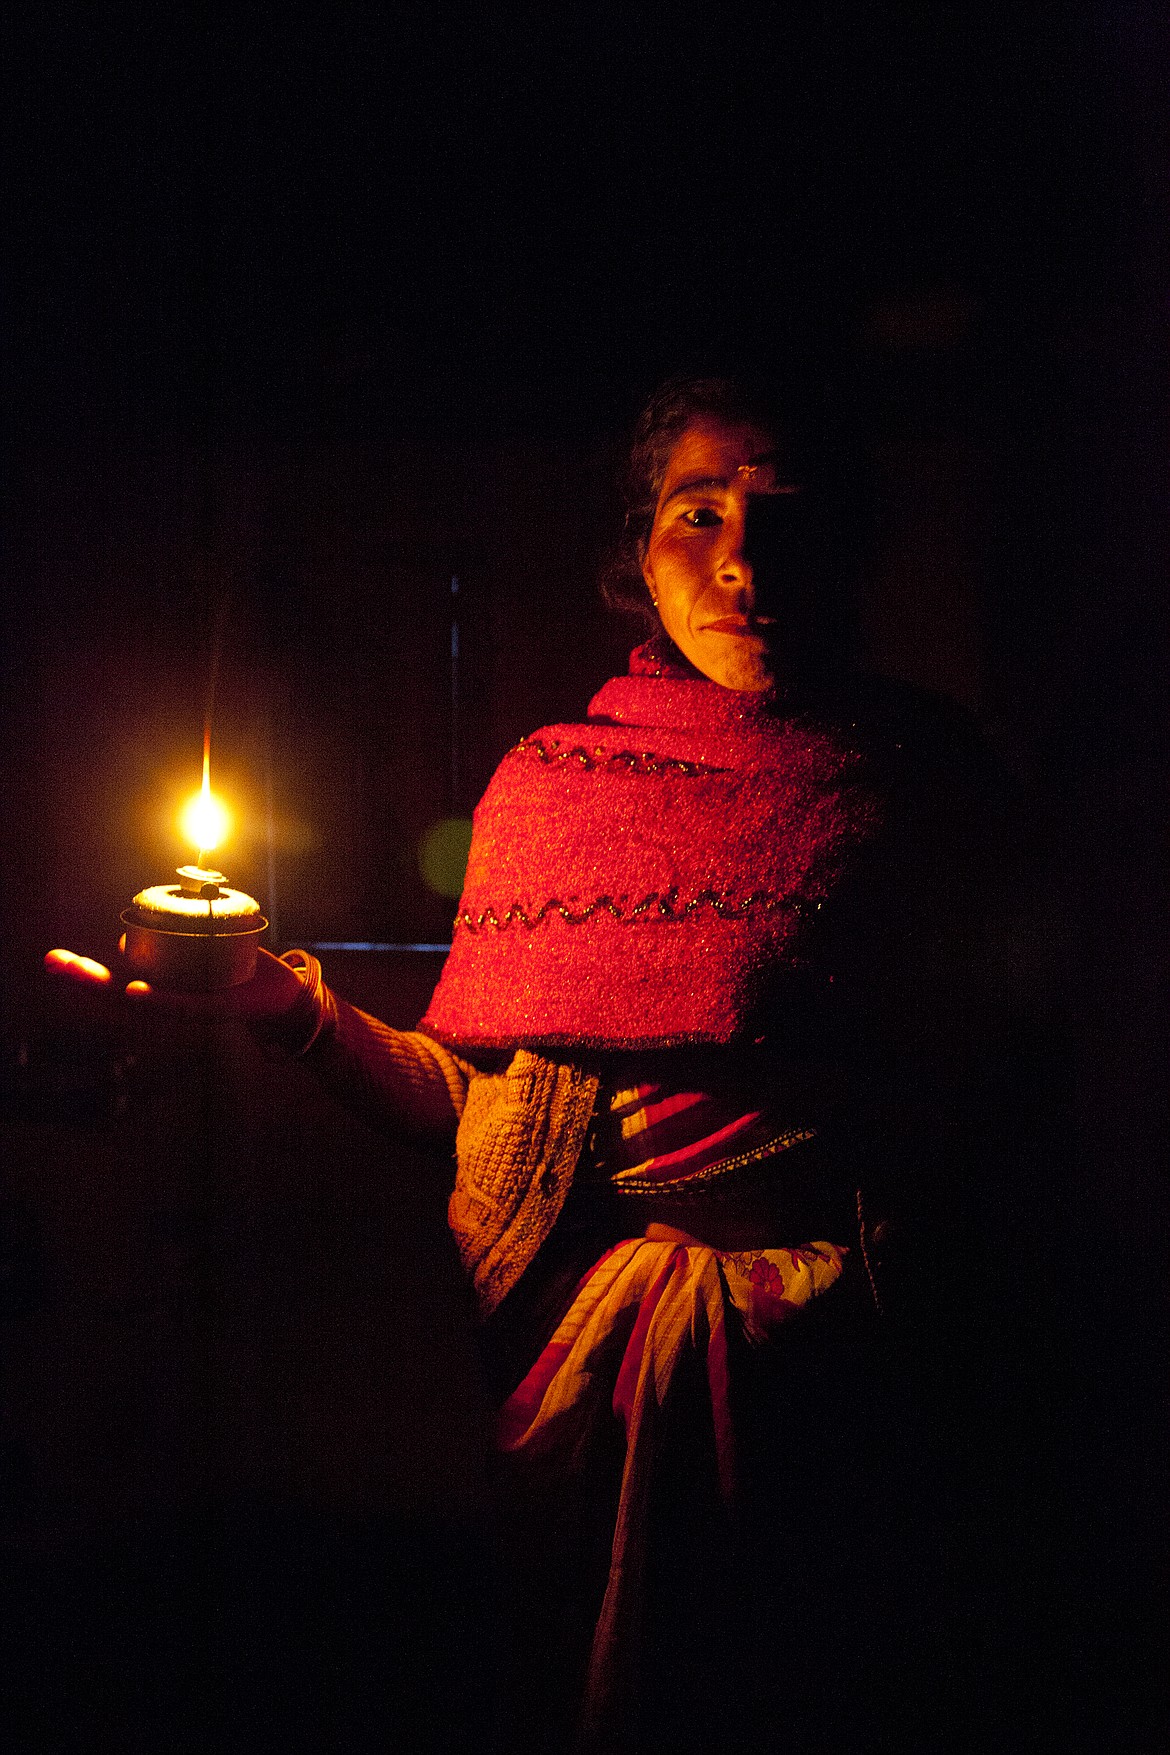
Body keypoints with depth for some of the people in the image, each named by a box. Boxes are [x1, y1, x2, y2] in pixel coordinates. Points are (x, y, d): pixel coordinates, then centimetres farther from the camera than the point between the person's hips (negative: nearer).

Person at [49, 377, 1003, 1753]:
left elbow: (947, 1099, 2)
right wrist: (287, 1006, -8)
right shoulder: (545, 775, 5)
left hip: (806, 1332, -1)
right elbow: (471, 1096, 6)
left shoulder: (916, 772, 1)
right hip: (565, 1317, 2)